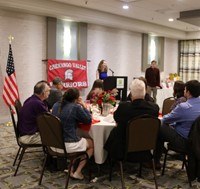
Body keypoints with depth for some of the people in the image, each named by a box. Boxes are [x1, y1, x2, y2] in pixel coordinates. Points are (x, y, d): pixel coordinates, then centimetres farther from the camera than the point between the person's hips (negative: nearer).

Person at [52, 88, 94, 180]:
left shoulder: (56, 105, 5)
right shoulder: (76, 107, -16)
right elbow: (88, 120, -5)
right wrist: (83, 106, 3)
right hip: (68, 145, -7)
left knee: (82, 140, 32)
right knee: (91, 144, 20)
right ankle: (77, 172, 13)